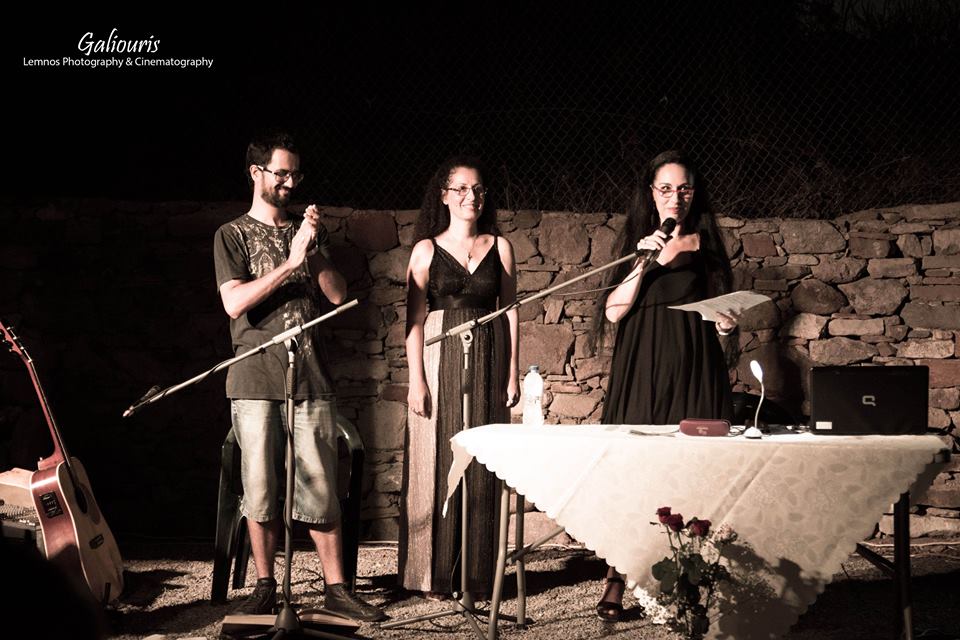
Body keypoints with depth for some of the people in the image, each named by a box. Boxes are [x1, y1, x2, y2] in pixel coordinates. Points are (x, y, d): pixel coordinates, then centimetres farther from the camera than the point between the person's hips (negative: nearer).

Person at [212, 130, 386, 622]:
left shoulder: (307, 230, 17)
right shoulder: (233, 234, 6)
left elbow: (338, 295, 8)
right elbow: (234, 303, -8)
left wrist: (315, 252, -6)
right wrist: (289, 263, -13)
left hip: (310, 377, 3)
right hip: (256, 378, -2)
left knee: (320, 486, 0)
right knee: (260, 487, 0)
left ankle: (336, 588, 3)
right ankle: (265, 588, 10)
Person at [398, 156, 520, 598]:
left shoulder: (499, 247, 9)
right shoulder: (427, 249, 4)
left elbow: (510, 310, 9)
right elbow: (414, 318, 0)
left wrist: (513, 374, 3)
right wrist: (416, 378, -8)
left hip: (487, 363, 2)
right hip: (440, 361, -2)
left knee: (481, 468, 2)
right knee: (437, 463, -2)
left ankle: (477, 573, 9)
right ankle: (432, 574, 5)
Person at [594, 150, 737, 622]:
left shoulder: (704, 245, 12)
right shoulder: (638, 243, 13)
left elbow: (721, 317, 13)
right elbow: (614, 311, 1)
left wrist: (727, 321, -10)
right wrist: (645, 261, -8)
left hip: (693, 369, 0)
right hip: (643, 368, 0)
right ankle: (616, 582, -7)